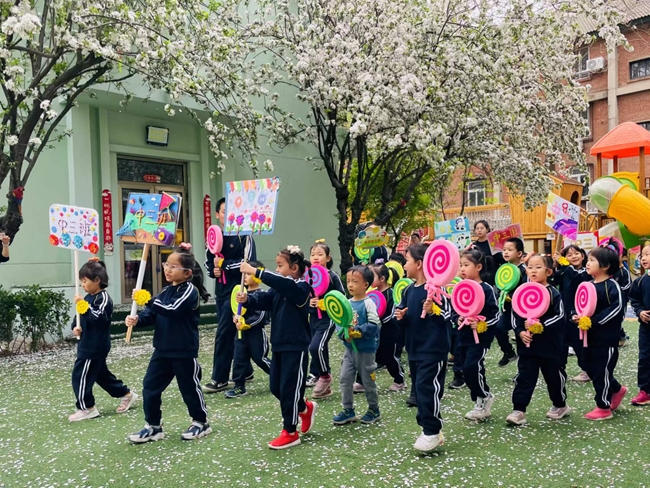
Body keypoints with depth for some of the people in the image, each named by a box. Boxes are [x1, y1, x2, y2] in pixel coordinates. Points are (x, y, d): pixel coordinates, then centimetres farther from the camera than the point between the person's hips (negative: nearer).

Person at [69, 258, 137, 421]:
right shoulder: (89, 297, 13)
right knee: (101, 374, 17)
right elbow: (81, 316, 20)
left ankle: (87, 408, 7)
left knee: (80, 375, -5)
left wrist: (84, 306, -32)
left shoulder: (103, 297, -15)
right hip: (88, 344, 10)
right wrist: (76, 327, 1)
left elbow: (99, 318, -29)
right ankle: (126, 394, 28)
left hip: (95, 346, -10)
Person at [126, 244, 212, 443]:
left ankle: (201, 423, 25)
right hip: (162, 349, 7)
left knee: (189, 387, 6)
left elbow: (173, 310, -28)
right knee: (150, 386, 6)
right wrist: (137, 319, -14)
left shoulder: (190, 291, -14)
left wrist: (148, 300, -33)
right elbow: (152, 314, 7)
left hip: (184, 352, -7)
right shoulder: (166, 291, 11)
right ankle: (153, 426, 18)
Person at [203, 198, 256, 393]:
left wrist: (224, 264, -16)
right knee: (232, 333, 14)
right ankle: (245, 371, 28)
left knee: (224, 334, -8)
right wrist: (213, 270, -4)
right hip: (221, 291, 7)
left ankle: (219, 379, 0)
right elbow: (208, 262, 18)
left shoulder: (243, 236, -9)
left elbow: (249, 262, -18)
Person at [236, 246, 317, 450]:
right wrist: (247, 299, -23)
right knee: (276, 387, 15)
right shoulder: (279, 290, 11)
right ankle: (306, 408, 38)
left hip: (296, 347, -9)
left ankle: (290, 432, 13)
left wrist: (256, 272, -39)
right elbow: (264, 300, -3)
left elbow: (282, 283, -35)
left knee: (289, 389, -1)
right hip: (279, 345, 9)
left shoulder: (301, 288, -15)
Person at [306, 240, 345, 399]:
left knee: (316, 347, -18)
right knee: (320, 349, 13)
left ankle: (325, 376, 4)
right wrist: (308, 302, -9)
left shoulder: (333, 277, -8)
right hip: (313, 318, 5)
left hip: (328, 318, -5)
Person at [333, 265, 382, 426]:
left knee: (368, 381, 8)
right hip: (350, 349, 6)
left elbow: (374, 325, -20)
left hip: (366, 350, -6)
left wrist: (357, 331, -24)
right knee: (345, 379, 4)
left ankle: (374, 410, 27)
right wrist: (344, 334, -14)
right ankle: (348, 411, 16)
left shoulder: (368, 303, -15)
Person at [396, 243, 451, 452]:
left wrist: (432, 310, -31)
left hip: (434, 350, -9)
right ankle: (431, 429, 26)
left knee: (427, 389, -9)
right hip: (415, 349, 9)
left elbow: (447, 315, -15)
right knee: (420, 390, 14)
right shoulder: (408, 290, 9)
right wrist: (400, 317, -4)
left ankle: (432, 432, 5)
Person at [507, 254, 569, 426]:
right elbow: (514, 315, 5)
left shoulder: (553, 294, -7)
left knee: (554, 376, 13)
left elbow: (559, 316, -12)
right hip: (527, 344, 3)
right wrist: (520, 331, -11)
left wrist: (541, 325, -24)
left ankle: (560, 405, 35)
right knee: (524, 377, 1)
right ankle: (519, 410, 2)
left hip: (549, 345, -2)